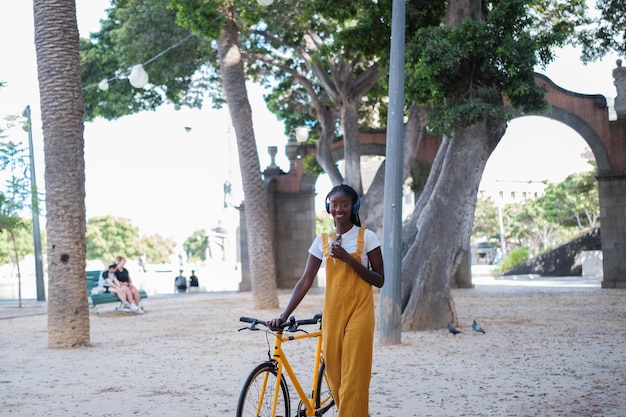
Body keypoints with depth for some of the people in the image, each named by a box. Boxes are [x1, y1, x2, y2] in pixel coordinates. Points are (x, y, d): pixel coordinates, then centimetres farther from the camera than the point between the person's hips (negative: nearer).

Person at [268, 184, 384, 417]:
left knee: (353, 379, -8)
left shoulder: (367, 237, -1)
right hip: (332, 313, 4)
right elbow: (305, 281, 2)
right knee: (335, 376, 6)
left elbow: (379, 280, -3)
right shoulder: (322, 241, 7)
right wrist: (284, 315, -8)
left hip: (359, 312, -4)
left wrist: (350, 260, -15)